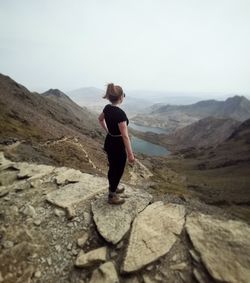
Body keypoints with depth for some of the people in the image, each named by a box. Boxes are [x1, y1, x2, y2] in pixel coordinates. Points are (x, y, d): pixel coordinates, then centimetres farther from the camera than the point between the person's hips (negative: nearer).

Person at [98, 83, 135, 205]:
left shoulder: (107, 108, -1)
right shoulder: (120, 113, -27)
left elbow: (100, 119, 20)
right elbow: (125, 136, -27)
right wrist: (130, 154, -21)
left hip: (108, 143, 8)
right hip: (118, 146, -8)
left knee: (112, 168, 25)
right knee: (118, 170, 11)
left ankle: (113, 188, 48)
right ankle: (112, 197, 30)